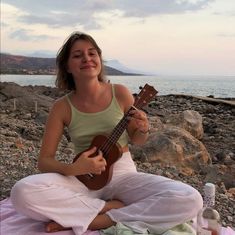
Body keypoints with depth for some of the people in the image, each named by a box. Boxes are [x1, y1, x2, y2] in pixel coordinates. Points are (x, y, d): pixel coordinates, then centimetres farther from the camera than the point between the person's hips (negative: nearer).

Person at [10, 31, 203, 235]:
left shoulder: (120, 93, -6)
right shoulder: (62, 107, -6)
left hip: (123, 174, 1)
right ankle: (115, 207, -15)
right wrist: (72, 169, -24)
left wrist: (143, 130, -16)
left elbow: (137, 140, 8)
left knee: (191, 200, -24)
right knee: (23, 192, -29)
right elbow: (44, 161, -4)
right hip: (83, 179, 0)